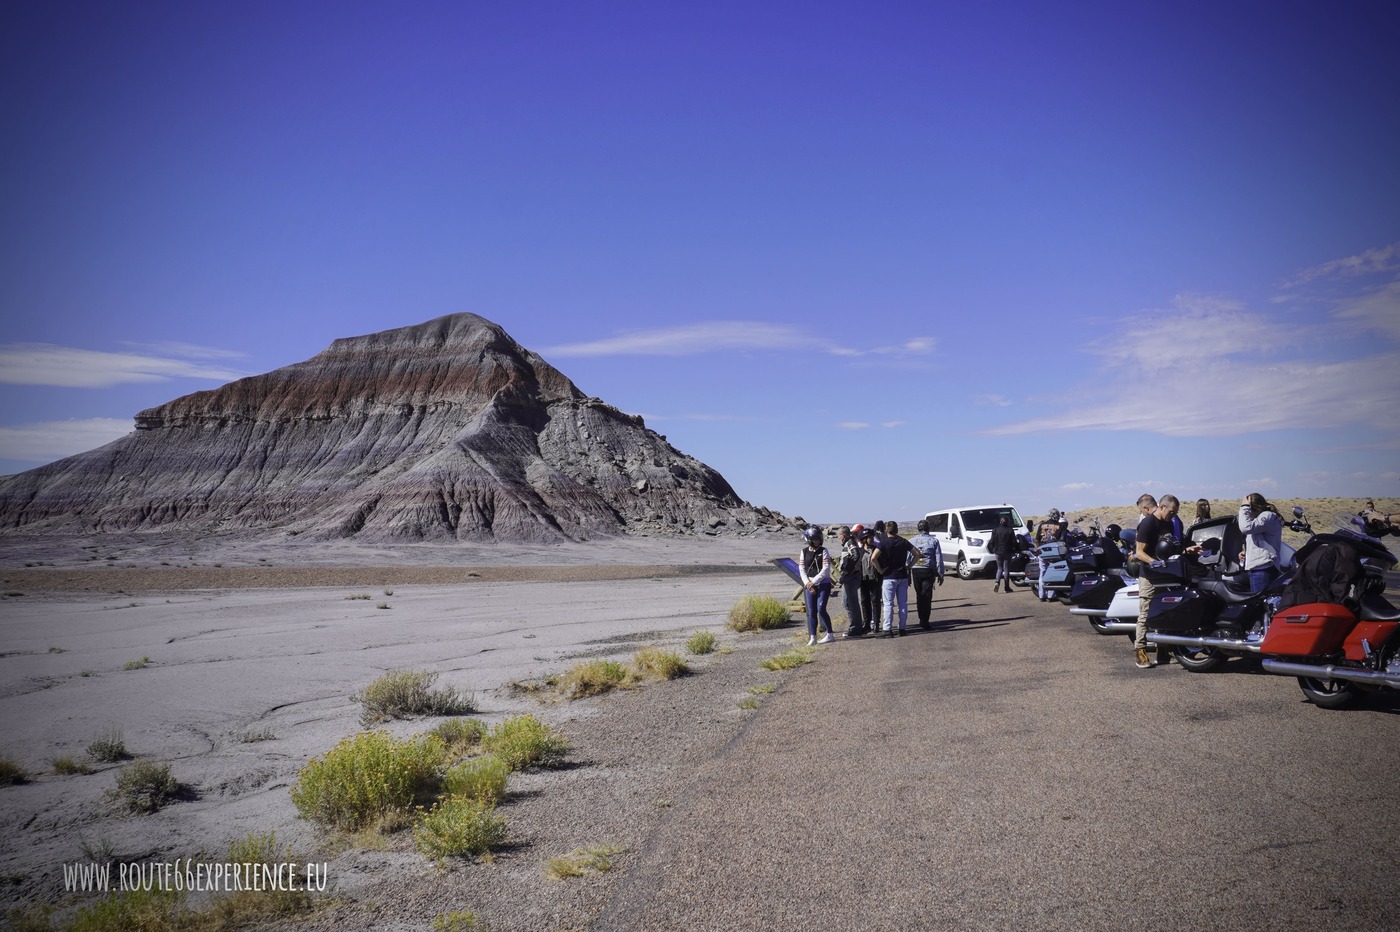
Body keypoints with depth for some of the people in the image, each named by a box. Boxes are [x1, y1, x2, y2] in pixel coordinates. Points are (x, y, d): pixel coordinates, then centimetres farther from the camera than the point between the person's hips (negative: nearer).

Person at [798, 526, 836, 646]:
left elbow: (826, 569, -12)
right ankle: (812, 637, 7)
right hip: (809, 585, 4)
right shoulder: (804, 552, 6)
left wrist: (813, 582, -15)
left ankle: (830, 635, 2)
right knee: (811, 612, 2)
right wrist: (807, 583, -7)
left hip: (823, 584, -4)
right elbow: (801, 569, 5)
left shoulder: (824, 551, -4)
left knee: (821, 610, -11)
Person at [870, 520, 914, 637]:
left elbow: (873, 558, -22)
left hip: (889, 577, -4)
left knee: (888, 604, -1)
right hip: (903, 576, 4)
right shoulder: (904, 542, 4)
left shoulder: (883, 543, -9)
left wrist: (880, 570, -11)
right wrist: (909, 566, 9)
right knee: (903, 603, 10)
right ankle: (902, 628, 13)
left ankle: (887, 629, -4)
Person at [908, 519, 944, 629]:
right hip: (928, 570, -2)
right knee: (927, 597, -1)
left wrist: (908, 575, 10)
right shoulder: (933, 540, 0)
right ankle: (925, 622, -6)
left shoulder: (911, 541, 4)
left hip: (915, 570, 2)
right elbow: (939, 558, -1)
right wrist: (940, 574, 4)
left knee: (919, 596, 14)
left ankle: (922, 620, 22)